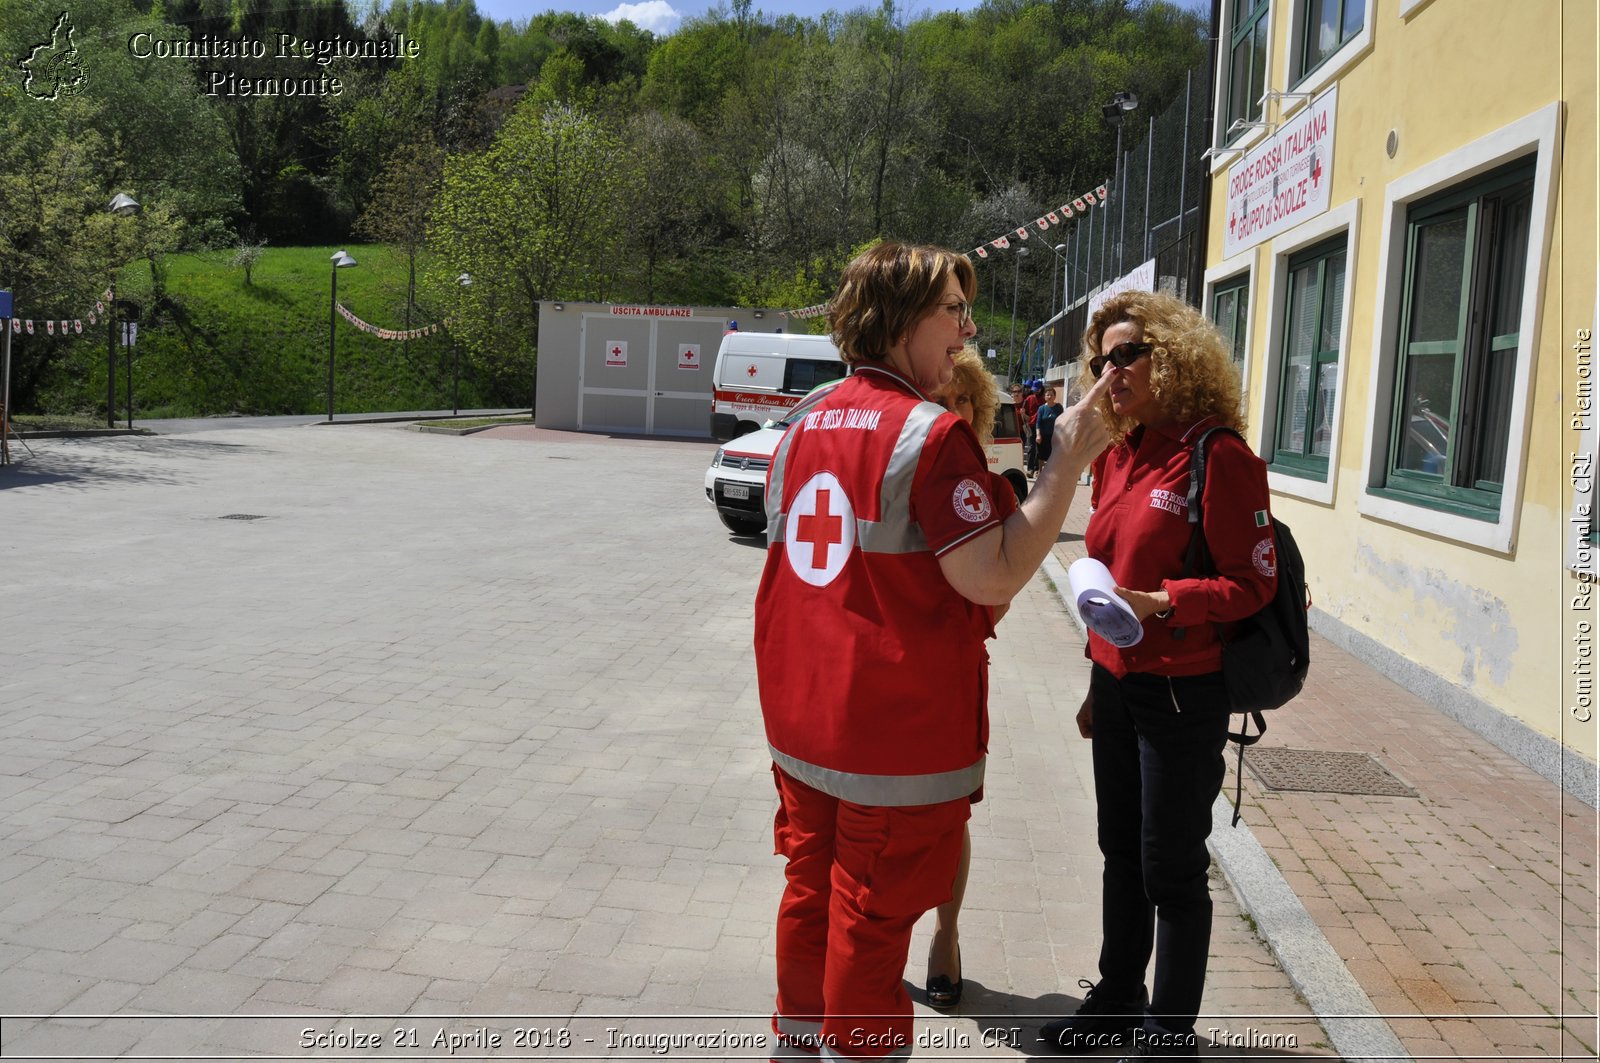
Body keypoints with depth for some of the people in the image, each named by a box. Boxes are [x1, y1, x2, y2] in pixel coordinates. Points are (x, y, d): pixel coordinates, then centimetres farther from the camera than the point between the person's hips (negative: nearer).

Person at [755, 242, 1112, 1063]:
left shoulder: (802, 430, 6)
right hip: (899, 734, -7)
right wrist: (1069, 461, -18)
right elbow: (994, 577, -22)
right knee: (872, 921, 8)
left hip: (801, 725, 8)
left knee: (810, 894, 22)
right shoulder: (931, 434, -18)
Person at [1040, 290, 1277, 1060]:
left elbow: (1253, 584, -14)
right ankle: (1117, 999, 37)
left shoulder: (1217, 456, -14)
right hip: (1116, 685, 7)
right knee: (1121, 851, 19)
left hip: (1182, 692, -7)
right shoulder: (1117, 457, 9)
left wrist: (1159, 603, -28)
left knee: (1171, 869, 6)